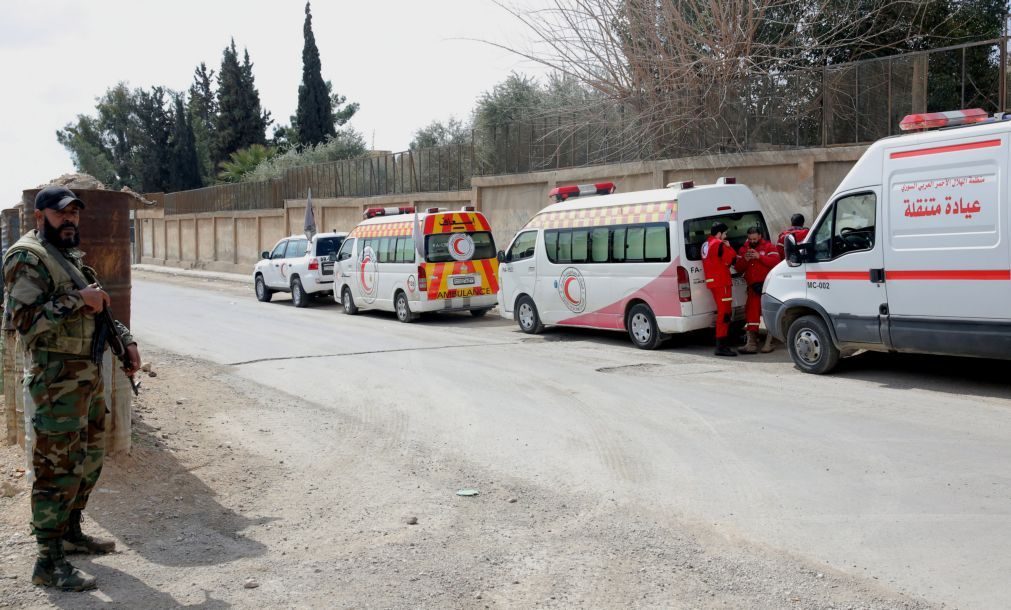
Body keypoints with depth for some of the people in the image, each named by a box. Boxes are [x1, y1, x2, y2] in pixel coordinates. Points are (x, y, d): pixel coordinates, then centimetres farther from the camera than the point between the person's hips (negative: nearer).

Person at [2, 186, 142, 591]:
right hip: (57, 380, -10)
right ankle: (48, 562, 1)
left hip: (89, 375, 10)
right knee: (58, 468, -6)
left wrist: (127, 341, 15)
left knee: (89, 459, 19)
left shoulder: (72, 256, 17)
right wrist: (77, 300, -23)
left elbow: (99, 311, 26)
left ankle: (70, 532, 34)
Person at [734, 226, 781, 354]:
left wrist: (759, 257, -20)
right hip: (753, 287, 4)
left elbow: (776, 261, -14)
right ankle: (751, 344, 6)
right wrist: (745, 260, -9)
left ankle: (769, 342, 4)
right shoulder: (744, 249, 13)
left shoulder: (769, 247, 0)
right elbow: (738, 268, 10)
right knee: (752, 314, 3)